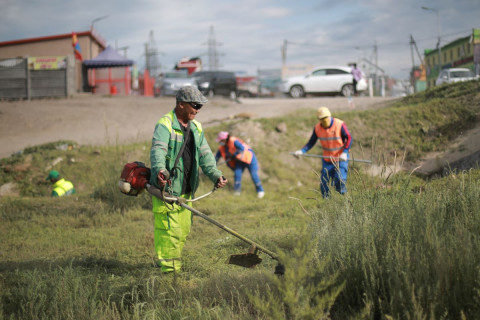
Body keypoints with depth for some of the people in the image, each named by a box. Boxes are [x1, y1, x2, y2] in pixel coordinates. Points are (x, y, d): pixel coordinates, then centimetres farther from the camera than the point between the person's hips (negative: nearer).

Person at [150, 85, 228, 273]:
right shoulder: (165, 125, -11)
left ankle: (173, 264, 27)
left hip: (186, 190, 8)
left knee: (183, 231, 13)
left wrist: (215, 175, -11)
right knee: (170, 231, -9)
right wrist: (160, 170, -47)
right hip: (166, 188, -8)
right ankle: (169, 270, -4)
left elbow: (205, 155, 6)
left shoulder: (196, 128, 14)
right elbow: (158, 150, -27)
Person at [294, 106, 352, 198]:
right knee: (324, 183, 1)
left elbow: (349, 138, -9)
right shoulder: (317, 128, -5)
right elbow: (311, 142, 3)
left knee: (340, 181, -15)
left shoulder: (340, 125, -15)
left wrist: (344, 152, -20)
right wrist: (302, 151, -13)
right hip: (327, 159, 4)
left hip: (341, 158, -4)